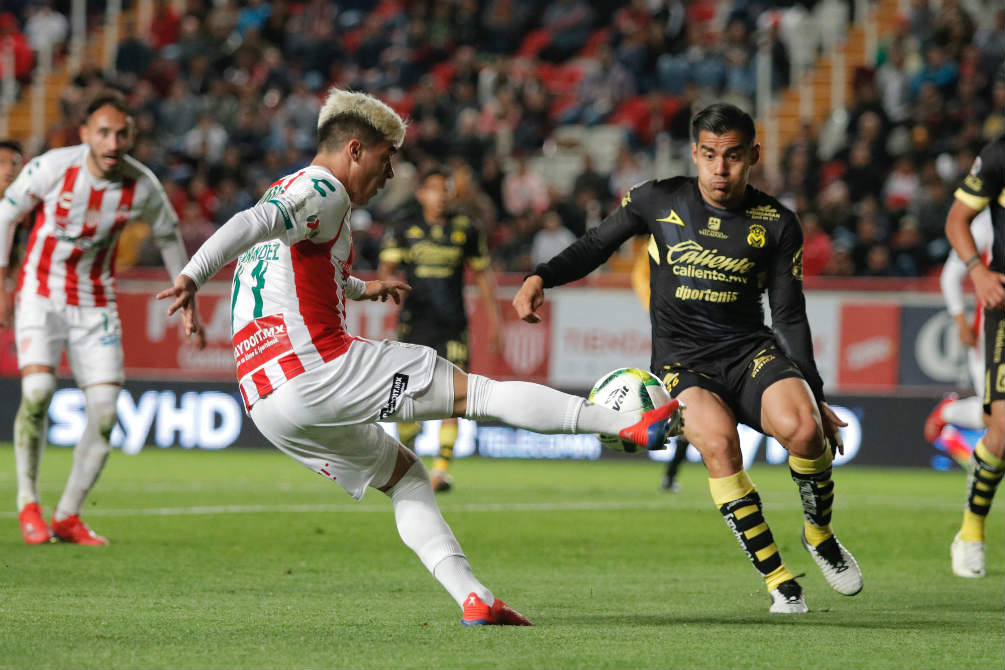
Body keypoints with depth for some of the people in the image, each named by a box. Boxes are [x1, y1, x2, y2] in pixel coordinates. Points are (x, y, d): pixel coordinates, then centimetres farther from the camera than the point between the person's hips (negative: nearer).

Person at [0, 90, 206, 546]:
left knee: (105, 413, -7)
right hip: (41, 294, -3)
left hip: (96, 303, 3)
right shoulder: (51, 168, -18)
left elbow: (169, 235, 9)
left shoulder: (142, 186, -11)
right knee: (38, 392, -23)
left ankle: (68, 516, 9)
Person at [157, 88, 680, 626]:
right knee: (474, 390, -5)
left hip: (266, 407, 9)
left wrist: (360, 289, 58)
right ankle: (630, 425, -5)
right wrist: (193, 277, -35)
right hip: (316, 369, -9)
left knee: (404, 475, 19)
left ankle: (473, 599, 6)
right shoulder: (323, 192, -4)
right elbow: (252, 223, -22)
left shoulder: (283, 191, 26)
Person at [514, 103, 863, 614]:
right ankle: (776, 578, -23)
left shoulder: (776, 224, 2)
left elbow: (790, 317, 6)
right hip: (682, 360, -1)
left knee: (802, 427, -30)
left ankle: (820, 534, 1)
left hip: (750, 350, 1)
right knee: (718, 440, -33)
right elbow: (595, 246, 12)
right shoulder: (658, 201, 1)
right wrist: (539, 278, -5)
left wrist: (814, 396, 0)